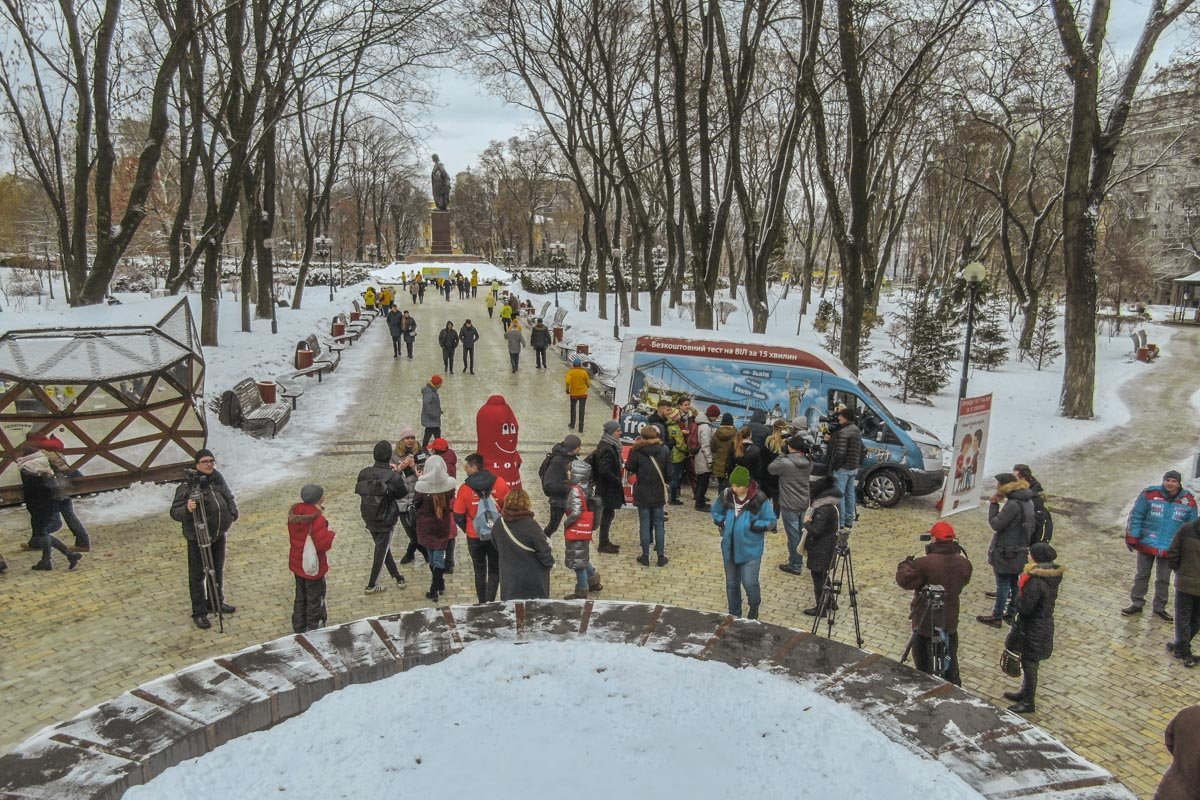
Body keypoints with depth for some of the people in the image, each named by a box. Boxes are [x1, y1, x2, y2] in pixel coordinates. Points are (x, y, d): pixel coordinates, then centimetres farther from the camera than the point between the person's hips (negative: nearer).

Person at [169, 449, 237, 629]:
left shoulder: (218, 479, 0)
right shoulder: (188, 485, -19)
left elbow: (230, 498, 14)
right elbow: (174, 512, -20)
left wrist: (233, 514, -2)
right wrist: (187, 509, -40)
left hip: (219, 534, 6)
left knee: (218, 570, 20)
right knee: (198, 575, 5)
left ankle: (216, 602, 39)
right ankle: (199, 613, 16)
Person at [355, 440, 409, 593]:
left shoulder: (364, 473, -12)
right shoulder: (393, 477, -22)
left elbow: (360, 491, 3)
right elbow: (403, 494, -7)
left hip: (368, 519, 4)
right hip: (386, 520, -4)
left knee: (383, 549, 22)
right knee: (381, 551, 13)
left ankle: (397, 577, 34)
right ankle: (371, 585, 22)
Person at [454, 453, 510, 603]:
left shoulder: (465, 488, -14)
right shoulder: (499, 482, -10)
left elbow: (458, 516, -9)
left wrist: (467, 530, 8)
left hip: (474, 537, 0)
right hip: (496, 536, 0)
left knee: (480, 570, 17)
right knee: (494, 570, 14)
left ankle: (482, 603, 24)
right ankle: (489, 601, 1)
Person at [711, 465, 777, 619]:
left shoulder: (759, 499, -17)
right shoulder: (726, 496, -6)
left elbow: (770, 522, -9)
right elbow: (715, 512, 12)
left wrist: (754, 525, -22)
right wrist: (722, 521, -7)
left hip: (751, 550, -4)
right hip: (730, 548, 4)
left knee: (749, 583, -7)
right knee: (731, 583, 15)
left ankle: (754, 609, 24)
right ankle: (734, 614, 34)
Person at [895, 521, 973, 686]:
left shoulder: (925, 564, -26)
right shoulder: (963, 563, -7)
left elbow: (904, 580, -20)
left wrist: (905, 565, -2)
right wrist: (958, 553, 13)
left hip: (925, 623, -5)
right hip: (950, 622, 5)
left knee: (925, 666, 10)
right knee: (951, 663, 23)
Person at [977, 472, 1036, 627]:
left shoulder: (1013, 504, -24)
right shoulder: (1027, 501, 6)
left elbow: (996, 524, -21)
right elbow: (1031, 526, 15)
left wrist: (994, 504, -13)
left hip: (1006, 552, -9)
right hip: (1020, 550, 9)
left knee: (1003, 585, 0)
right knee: (1014, 583, 17)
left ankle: (997, 617, 9)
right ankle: (1011, 613, 28)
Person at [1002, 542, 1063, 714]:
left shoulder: (1035, 582, -28)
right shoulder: (1052, 577, -1)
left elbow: (1025, 607, -26)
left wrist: (1021, 586, -11)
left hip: (1033, 628, -9)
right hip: (1044, 624, 9)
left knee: (1029, 663, 6)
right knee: (1029, 663, 23)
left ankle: (1028, 702, 19)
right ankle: (1025, 693, 39)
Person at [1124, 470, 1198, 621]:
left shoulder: (1188, 501, -4)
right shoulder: (1149, 494, -11)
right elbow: (1136, 516, -6)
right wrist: (1132, 539, -8)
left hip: (1170, 549, 1)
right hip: (1146, 544, -1)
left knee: (1163, 579, 13)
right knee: (1142, 575, 12)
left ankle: (1159, 608, 28)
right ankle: (1136, 604, 24)